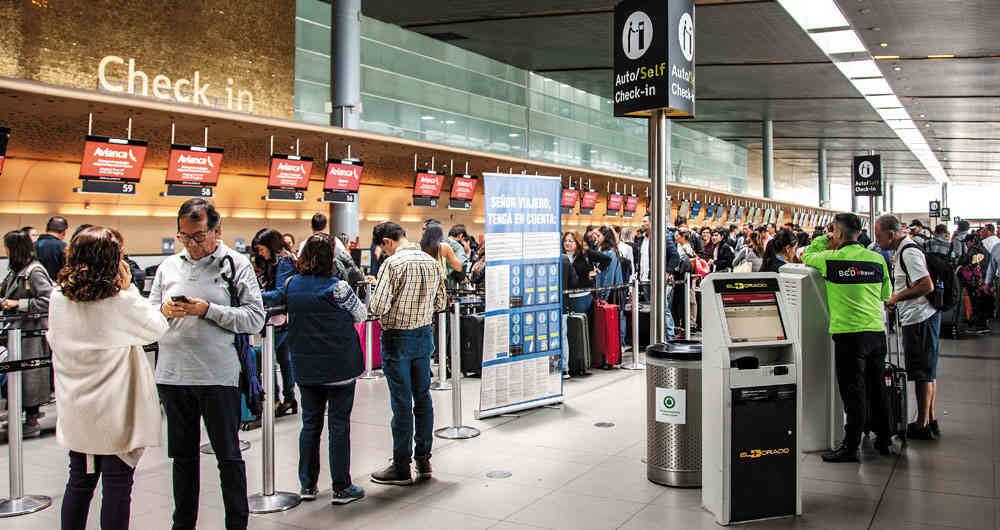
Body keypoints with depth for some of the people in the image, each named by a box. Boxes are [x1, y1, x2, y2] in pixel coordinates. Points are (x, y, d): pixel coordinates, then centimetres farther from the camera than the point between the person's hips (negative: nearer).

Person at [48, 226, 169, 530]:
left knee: (79, 482, 19)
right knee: (116, 487, 6)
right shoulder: (122, 302, -19)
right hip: (116, 413, -5)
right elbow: (158, 327, -4)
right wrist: (129, 288, -3)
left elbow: (54, 341, 10)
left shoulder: (58, 298, -3)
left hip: (76, 410, 5)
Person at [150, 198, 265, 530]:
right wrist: (164, 310, -9)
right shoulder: (168, 266, 10)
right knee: (182, 456, 16)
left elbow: (255, 318, -10)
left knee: (229, 457, 6)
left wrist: (208, 310, -17)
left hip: (218, 377, -4)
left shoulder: (236, 264, -2)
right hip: (172, 375, 4)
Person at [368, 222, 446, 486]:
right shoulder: (431, 262, 5)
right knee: (423, 398, 13)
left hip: (397, 338, -6)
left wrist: (371, 308, 2)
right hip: (424, 335, 6)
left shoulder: (393, 263, -16)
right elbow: (440, 303, 11)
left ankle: (401, 467, 7)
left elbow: (379, 307, -19)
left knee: (401, 403, -1)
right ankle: (423, 460, 21)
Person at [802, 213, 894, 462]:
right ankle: (884, 439, 27)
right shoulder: (877, 259, 3)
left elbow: (807, 256, 12)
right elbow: (886, 294, 16)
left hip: (849, 333, -5)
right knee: (877, 389, 16)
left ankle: (851, 446, 5)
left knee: (853, 391, 0)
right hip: (877, 330, 5)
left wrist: (823, 238, 21)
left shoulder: (830, 259, -9)